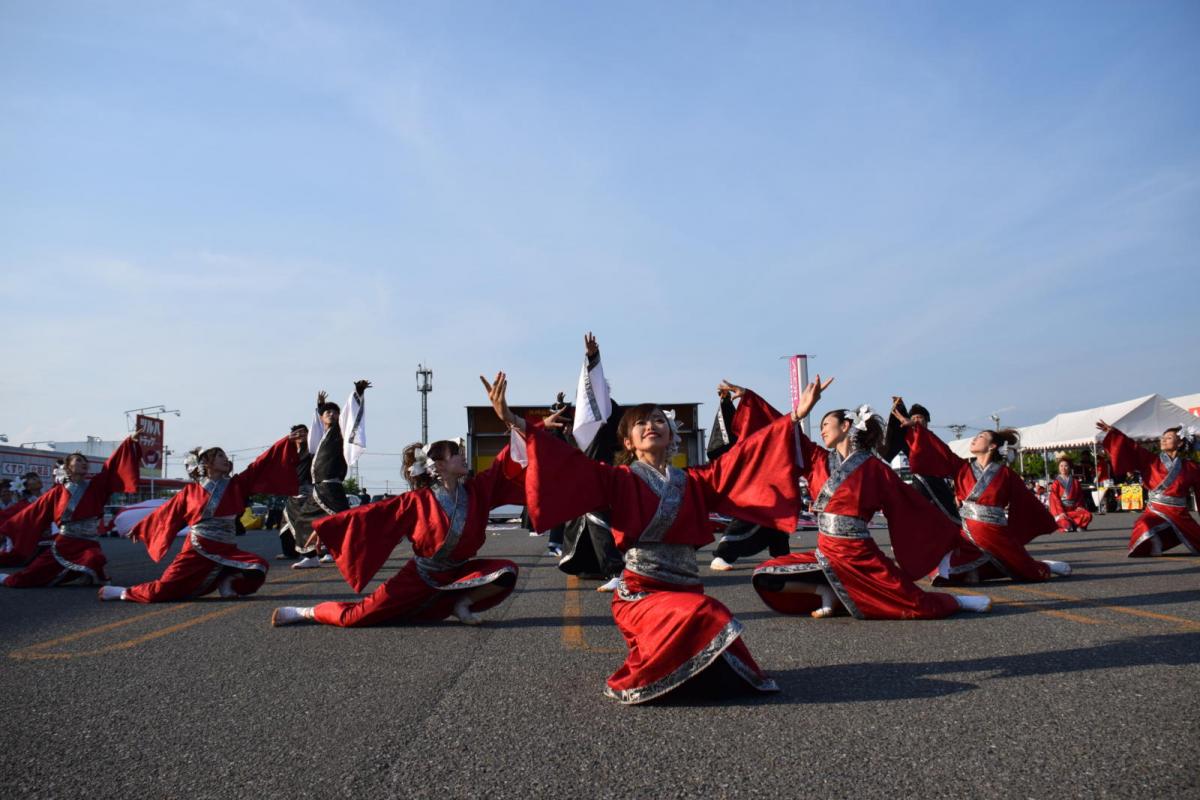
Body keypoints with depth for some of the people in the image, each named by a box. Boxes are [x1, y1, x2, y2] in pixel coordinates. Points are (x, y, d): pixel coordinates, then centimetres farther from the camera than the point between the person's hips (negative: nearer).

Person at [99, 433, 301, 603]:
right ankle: (123, 592, 21)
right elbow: (166, 512, 14)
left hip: (226, 552, 2)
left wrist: (287, 441, -6)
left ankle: (227, 583, 4)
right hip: (197, 552, -2)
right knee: (163, 590, -6)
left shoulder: (236, 485, 5)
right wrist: (140, 528, 25)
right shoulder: (190, 492, 1)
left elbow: (261, 465, -1)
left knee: (258, 567, -18)